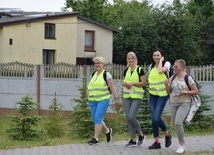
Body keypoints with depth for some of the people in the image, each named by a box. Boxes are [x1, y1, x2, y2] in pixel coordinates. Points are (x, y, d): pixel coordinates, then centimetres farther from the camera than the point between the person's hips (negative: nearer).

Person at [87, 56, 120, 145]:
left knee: (98, 118, -15)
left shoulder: (106, 74, -3)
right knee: (95, 119, 9)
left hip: (103, 100, -7)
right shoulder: (93, 74, 14)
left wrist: (116, 98, -7)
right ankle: (107, 131, 32)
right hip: (93, 100, 7)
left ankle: (95, 138, -11)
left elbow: (112, 87, -5)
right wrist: (88, 93, 6)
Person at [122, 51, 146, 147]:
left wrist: (133, 83, -18)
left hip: (137, 96, -6)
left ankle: (141, 135, 7)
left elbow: (144, 83, -7)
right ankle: (133, 140, 10)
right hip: (127, 96, 6)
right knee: (128, 118, 3)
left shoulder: (139, 70, -3)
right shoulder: (126, 70, 13)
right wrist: (125, 84, -3)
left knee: (131, 117, -15)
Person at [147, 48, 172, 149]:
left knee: (156, 118, -16)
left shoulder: (166, 64, -4)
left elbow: (160, 71, -25)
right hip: (152, 94, 5)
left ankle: (167, 134, 10)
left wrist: (161, 61, -11)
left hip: (163, 94, -5)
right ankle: (157, 142, 8)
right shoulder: (151, 66, 12)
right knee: (153, 119, 1)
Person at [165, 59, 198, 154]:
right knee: (176, 124, 8)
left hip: (184, 103, -6)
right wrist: (167, 85, -8)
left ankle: (182, 144, -11)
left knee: (178, 122, -22)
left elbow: (196, 91, -7)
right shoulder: (173, 78, 6)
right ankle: (181, 145, 21)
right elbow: (169, 92, 12)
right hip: (173, 103, 6)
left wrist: (185, 92, -20)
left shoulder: (188, 78, -9)